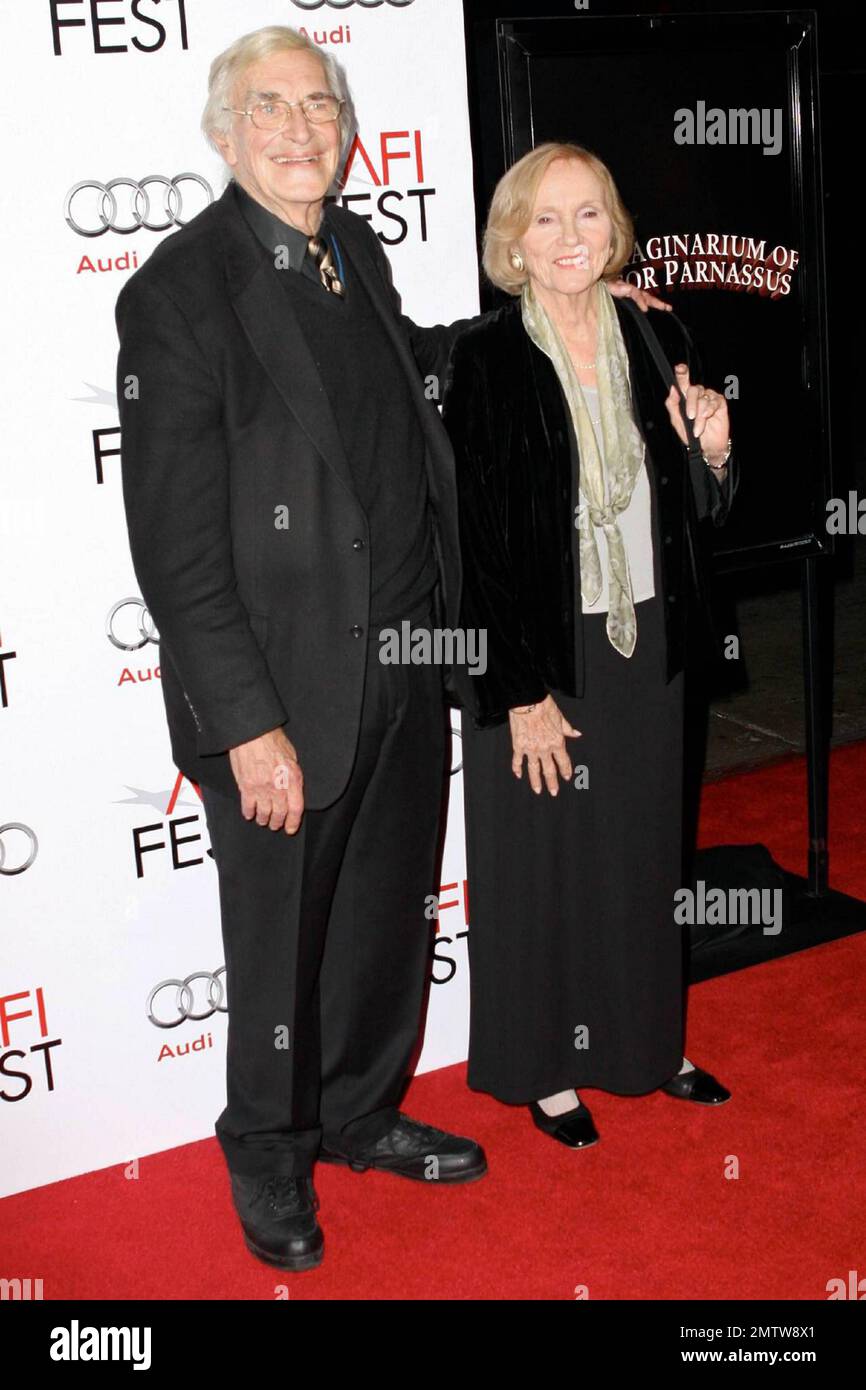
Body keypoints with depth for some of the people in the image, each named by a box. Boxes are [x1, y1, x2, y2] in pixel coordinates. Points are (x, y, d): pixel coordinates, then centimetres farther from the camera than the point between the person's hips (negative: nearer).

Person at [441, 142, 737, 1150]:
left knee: (645, 850, 17)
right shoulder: (484, 361, -13)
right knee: (544, 860, 9)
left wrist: (712, 452, -11)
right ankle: (546, 1068, 28)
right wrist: (523, 694, -16)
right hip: (540, 656, -5)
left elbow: (693, 513, 10)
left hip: (647, 648, 5)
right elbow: (480, 542, -14)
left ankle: (644, 1040, 38)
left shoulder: (657, 340, 2)